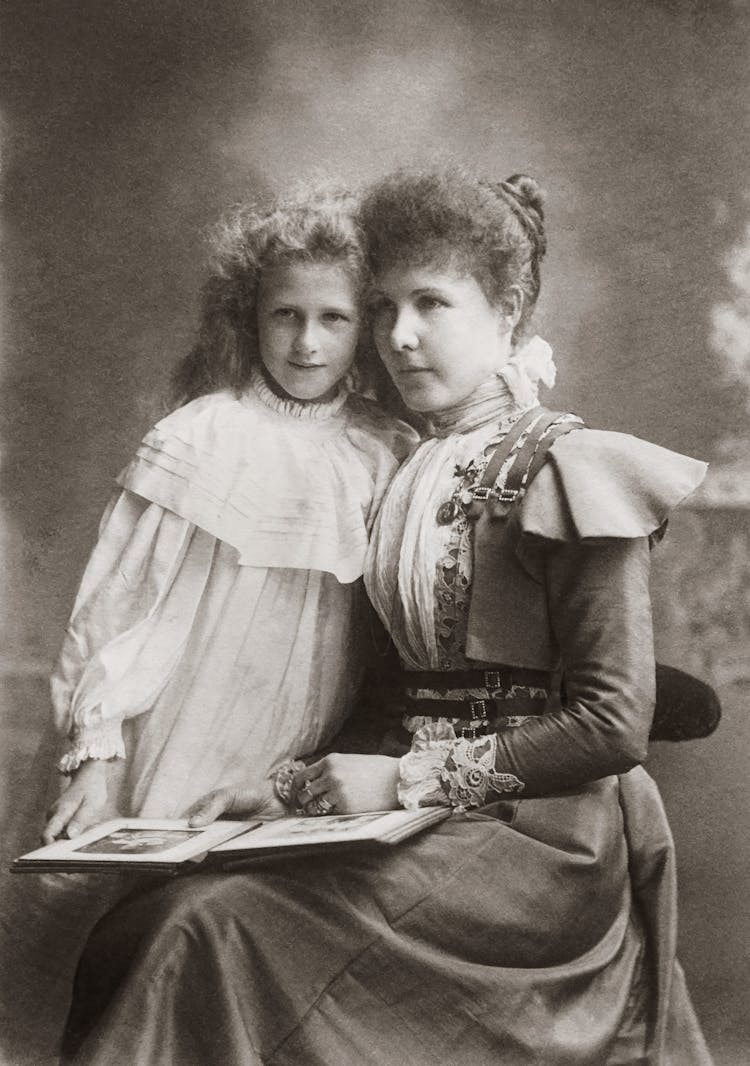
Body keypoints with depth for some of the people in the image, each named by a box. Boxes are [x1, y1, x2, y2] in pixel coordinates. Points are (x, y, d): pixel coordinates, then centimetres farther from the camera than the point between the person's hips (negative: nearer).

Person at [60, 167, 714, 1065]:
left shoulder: (563, 468, -8)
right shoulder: (413, 476, 15)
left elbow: (614, 723, -14)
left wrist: (414, 776, -15)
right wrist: (295, 785, 2)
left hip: (536, 840, -6)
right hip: (434, 825, 6)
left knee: (214, 932, -26)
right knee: (146, 927, -16)